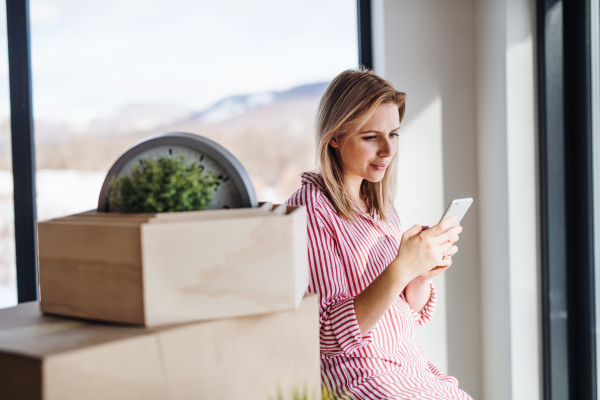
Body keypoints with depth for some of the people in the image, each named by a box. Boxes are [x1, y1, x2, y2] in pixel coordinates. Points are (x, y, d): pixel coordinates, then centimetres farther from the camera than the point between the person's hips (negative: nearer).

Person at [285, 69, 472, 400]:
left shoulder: (380, 205, 10)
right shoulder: (309, 208, -13)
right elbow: (331, 334, -17)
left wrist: (425, 273, -6)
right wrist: (402, 268, -26)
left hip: (415, 368, 7)